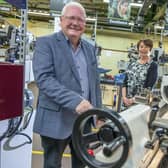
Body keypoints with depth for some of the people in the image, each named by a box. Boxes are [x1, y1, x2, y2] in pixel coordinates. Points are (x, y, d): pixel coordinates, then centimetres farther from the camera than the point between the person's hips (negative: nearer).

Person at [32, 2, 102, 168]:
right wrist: (75, 100, -30)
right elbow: (43, 78, -20)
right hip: (56, 119, -5)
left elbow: (95, 82, 14)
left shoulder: (89, 48, 11)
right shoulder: (45, 43, -7)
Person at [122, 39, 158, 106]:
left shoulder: (153, 65, -4)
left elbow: (149, 87, -12)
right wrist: (124, 97, -6)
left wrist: (134, 99, -17)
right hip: (127, 101, 4)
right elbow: (125, 83, 8)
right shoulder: (132, 64, 12)